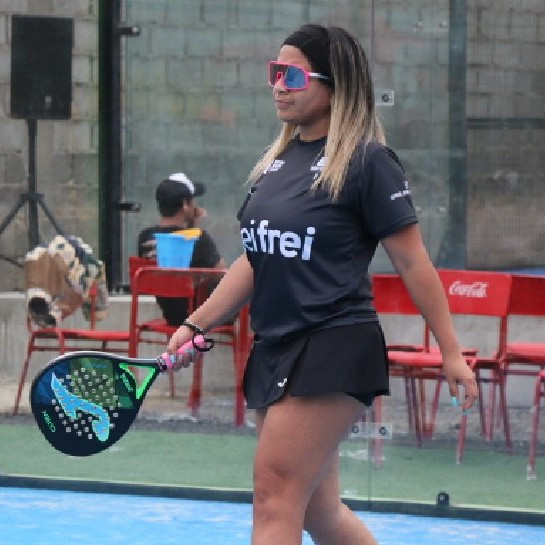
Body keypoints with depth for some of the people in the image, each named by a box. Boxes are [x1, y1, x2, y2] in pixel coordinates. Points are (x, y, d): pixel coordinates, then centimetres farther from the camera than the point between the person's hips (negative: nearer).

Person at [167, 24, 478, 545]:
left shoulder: (368, 161, -8)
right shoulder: (276, 162, 13)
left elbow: (412, 262, -8)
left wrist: (451, 353, -8)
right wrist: (195, 325, 13)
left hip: (334, 350, -8)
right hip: (274, 350, 8)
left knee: (275, 497, -13)